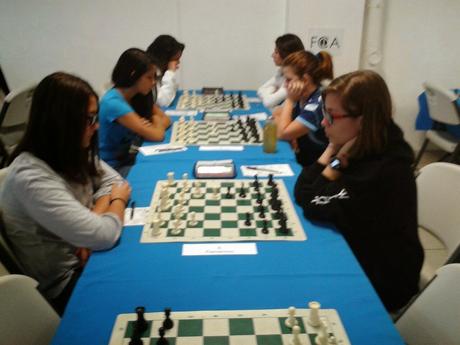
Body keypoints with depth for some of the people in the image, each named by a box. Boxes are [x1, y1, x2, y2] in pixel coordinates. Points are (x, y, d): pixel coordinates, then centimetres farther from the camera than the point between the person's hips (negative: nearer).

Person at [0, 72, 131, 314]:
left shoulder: (70, 152, -6)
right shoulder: (31, 178, -31)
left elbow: (112, 180, 2)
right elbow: (105, 236, -32)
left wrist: (91, 228, -17)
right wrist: (118, 200, -10)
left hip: (84, 256, 7)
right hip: (66, 282, -7)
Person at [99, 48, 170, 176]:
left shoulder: (137, 96, 1)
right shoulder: (113, 103, -23)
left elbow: (165, 119, 5)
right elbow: (157, 135, -25)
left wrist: (150, 126, -15)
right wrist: (156, 120, -4)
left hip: (128, 158, 7)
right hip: (112, 168, -7)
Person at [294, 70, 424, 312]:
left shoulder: (385, 170, -29)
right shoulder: (362, 148, -5)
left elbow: (314, 207, -25)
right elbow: (302, 191, -7)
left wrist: (339, 160, -21)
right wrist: (332, 148, -13)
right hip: (354, 255, 7)